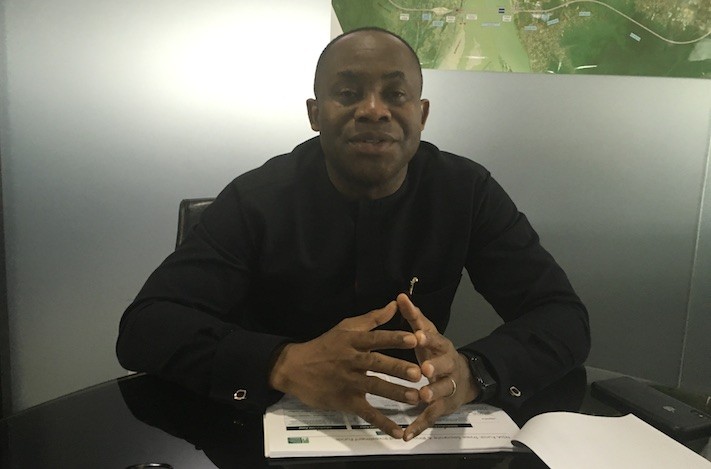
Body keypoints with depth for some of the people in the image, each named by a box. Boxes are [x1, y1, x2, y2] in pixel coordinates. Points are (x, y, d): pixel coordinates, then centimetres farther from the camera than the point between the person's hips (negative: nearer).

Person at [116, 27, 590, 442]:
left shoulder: (468, 192, -7)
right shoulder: (256, 198, -12)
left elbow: (564, 316, -10)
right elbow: (144, 327, -19)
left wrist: (470, 372, -31)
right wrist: (286, 364, -36)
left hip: (418, 433, 1)